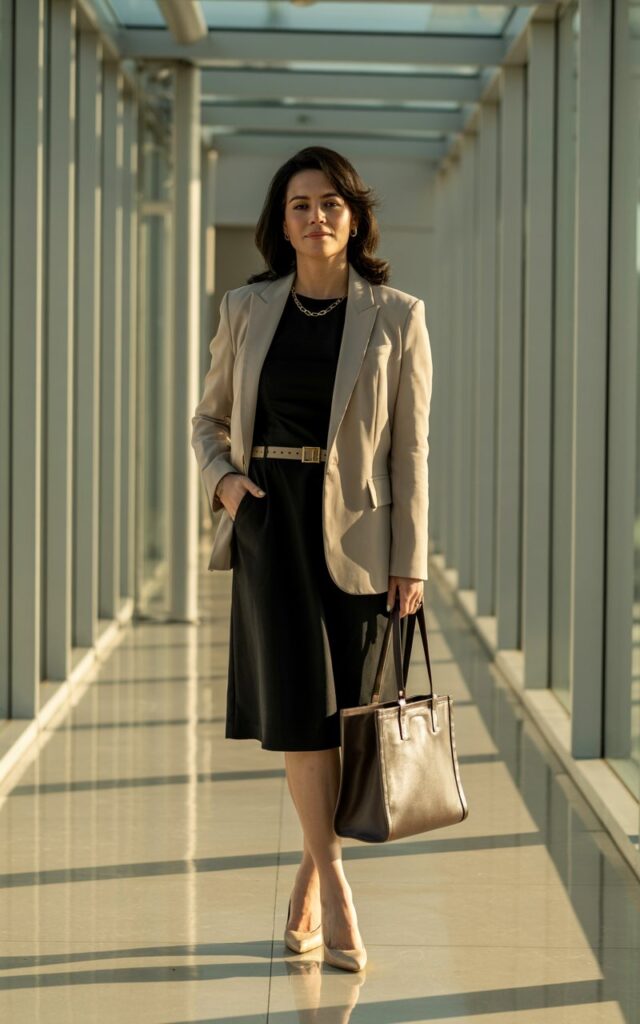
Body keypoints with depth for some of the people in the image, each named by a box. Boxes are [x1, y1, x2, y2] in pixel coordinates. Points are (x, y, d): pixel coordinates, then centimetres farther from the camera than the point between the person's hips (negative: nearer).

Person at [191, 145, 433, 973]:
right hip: (270, 522, 1)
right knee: (298, 699, -11)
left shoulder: (397, 316, 0)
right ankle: (334, 883, -5)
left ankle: (306, 895, 18)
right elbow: (209, 417, 17)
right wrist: (221, 476, -4)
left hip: (355, 533, -1)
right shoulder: (246, 309, 6)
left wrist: (411, 560, -5)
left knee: (341, 711, 4)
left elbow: (410, 446, -1)